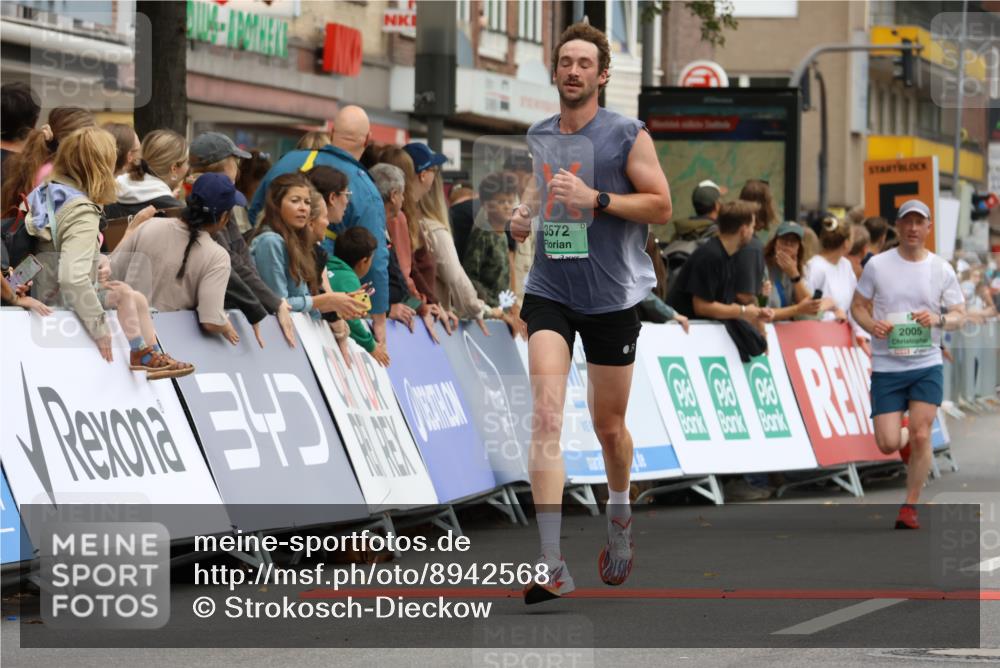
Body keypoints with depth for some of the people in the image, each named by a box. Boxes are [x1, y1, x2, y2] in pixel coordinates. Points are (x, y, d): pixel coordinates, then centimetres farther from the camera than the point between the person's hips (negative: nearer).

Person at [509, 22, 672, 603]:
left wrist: (596, 200, -20)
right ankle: (551, 563, -22)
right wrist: (526, 211, 5)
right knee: (546, 414, -17)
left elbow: (661, 206, -8)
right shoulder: (539, 136, 9)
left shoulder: (627, 135, -5)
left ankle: (620, 514, 46)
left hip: (613, 294, -2)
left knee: (609, 425, 11)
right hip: (549, 290, 2)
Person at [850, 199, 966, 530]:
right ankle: (905, 442, 33)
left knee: (921, 436, -11)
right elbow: (858, 306, 6)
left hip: (927, 366, 0)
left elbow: (959, 315, 5)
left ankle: (910, 506, 4)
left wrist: (938, 319, -17)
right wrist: (872, 325, -15)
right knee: (888, 444, -6)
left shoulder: (941, 270, 1)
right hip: (886, 366, 0)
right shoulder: (877, 265, -1)